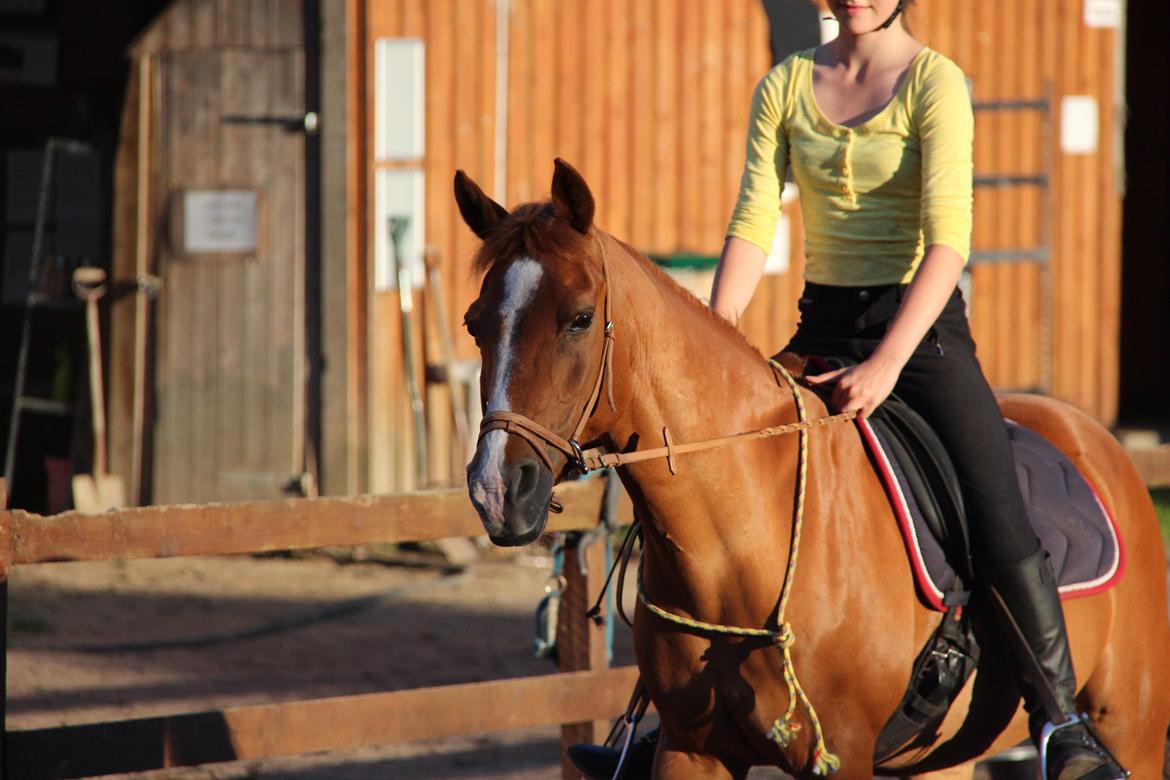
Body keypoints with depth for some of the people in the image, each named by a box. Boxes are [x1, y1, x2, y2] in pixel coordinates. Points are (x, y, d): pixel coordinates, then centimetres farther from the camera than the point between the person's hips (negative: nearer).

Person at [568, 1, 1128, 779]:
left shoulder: (934, 83, -9)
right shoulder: (786, 87, 5)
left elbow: (947, 241, -18)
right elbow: (754, 224, 1)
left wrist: (886, 365, -28)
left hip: (923, 323, -5)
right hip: (823, 327, 5)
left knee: (1000, 521, -22)